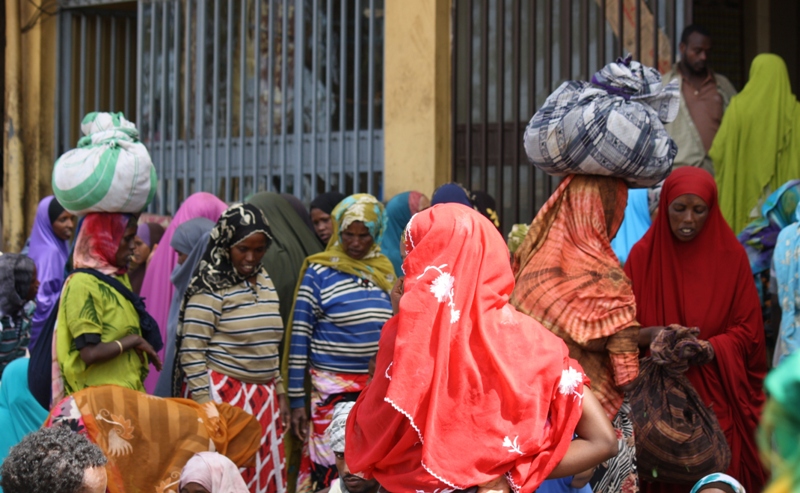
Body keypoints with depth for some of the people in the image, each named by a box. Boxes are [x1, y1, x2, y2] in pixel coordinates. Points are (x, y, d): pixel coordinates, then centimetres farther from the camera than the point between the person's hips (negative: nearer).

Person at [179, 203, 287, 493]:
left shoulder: (265, 282, 13)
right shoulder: (211, 288, -9)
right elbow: (191, 352, -12)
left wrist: (280, 392, 18)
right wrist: (205, 405, -14)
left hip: (264, 398, 7)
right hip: (222, 394, -7)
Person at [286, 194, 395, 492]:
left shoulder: (385, 269, 8)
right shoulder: (319, 272, -4)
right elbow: (299, 336, -4)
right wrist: (297, 399, -5)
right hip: (332, 387, -4)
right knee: (328, 469, -4)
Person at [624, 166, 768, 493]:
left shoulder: (731, 256, -2)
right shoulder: (643, 255, -2)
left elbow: (747, 331, -2)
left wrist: (707, 348, -20)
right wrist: (649, 336, -23)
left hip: (716, 396, 0)